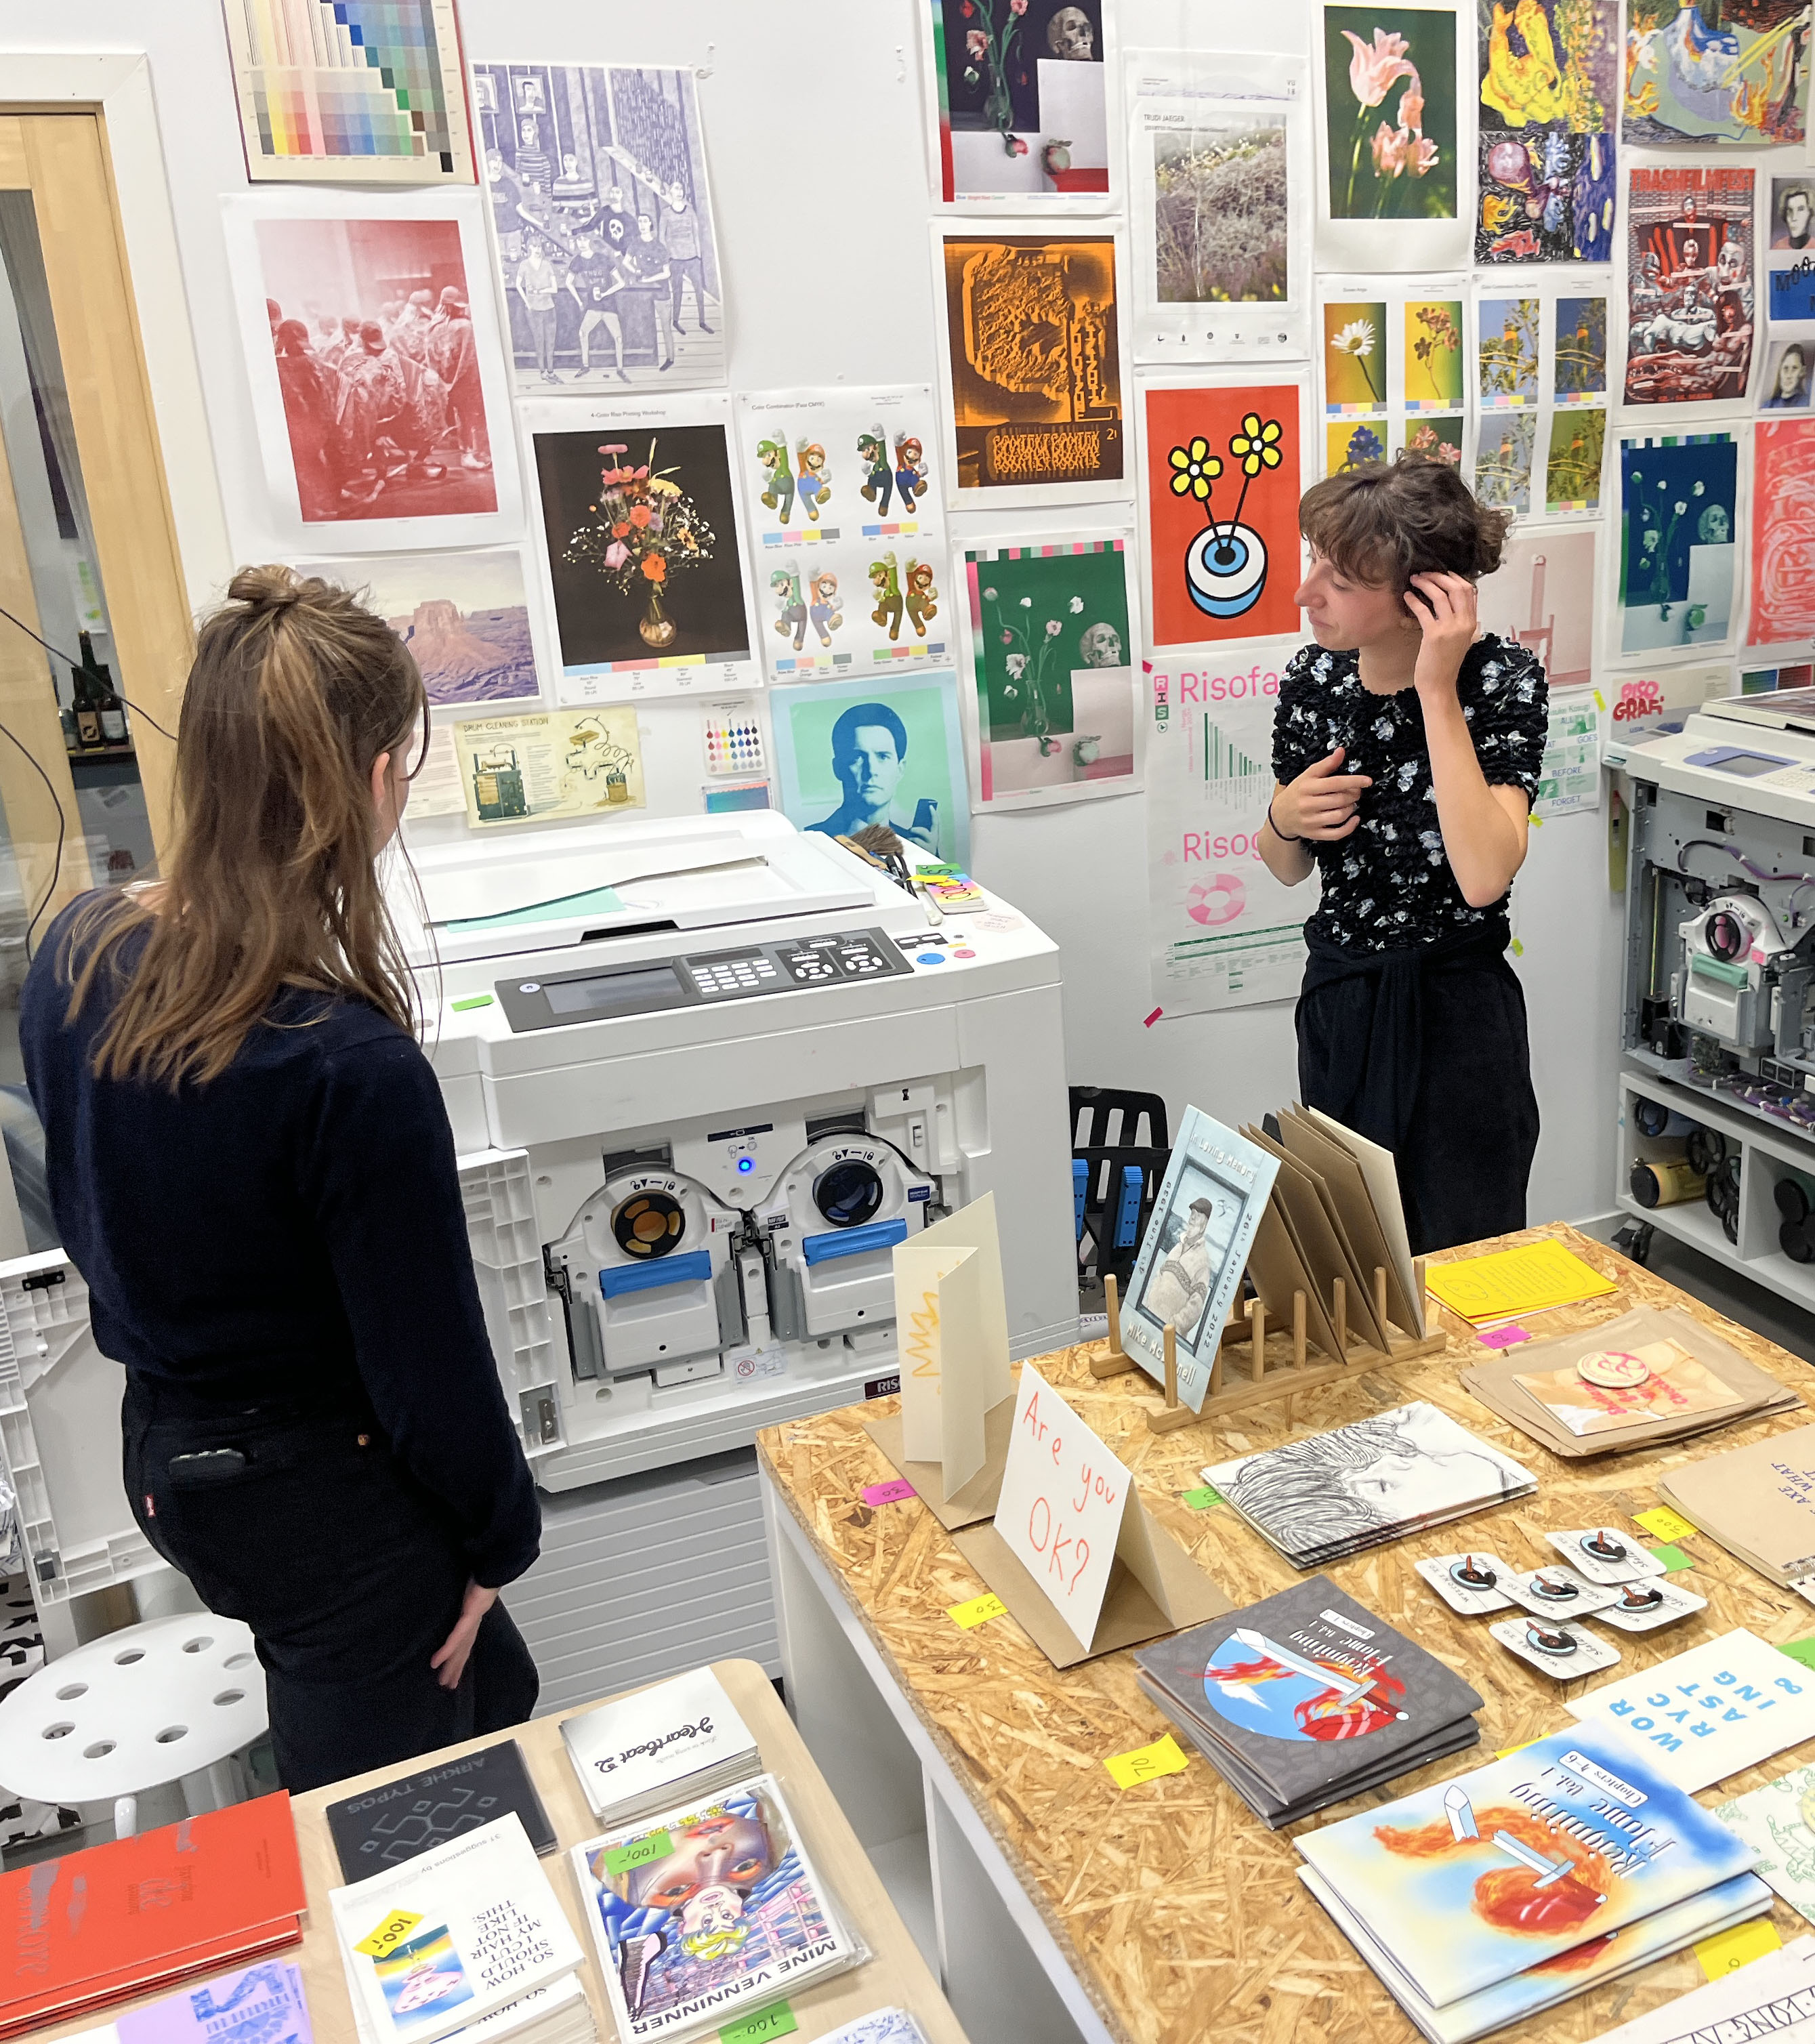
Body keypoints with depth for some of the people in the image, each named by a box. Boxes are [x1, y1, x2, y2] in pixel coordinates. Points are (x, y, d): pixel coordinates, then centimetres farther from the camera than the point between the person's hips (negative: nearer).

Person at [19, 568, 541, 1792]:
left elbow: (86, 1213, 7)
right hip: (325, 1502, -8)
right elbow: (427, 1359, -21)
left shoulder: (77, 954, -8)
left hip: (163, 1452, 8)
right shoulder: (352, 1070, -32)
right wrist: (500, 1539, -4)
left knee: (491, 1694, 26)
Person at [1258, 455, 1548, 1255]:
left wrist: (1437, 690, -27)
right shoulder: (1313, 676, -4)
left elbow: (1483, 877, -31)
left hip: (1454, 1015, -4)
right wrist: (1284, 820, -13)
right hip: (1337, 1002, 5)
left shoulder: (1504, 679, -15)